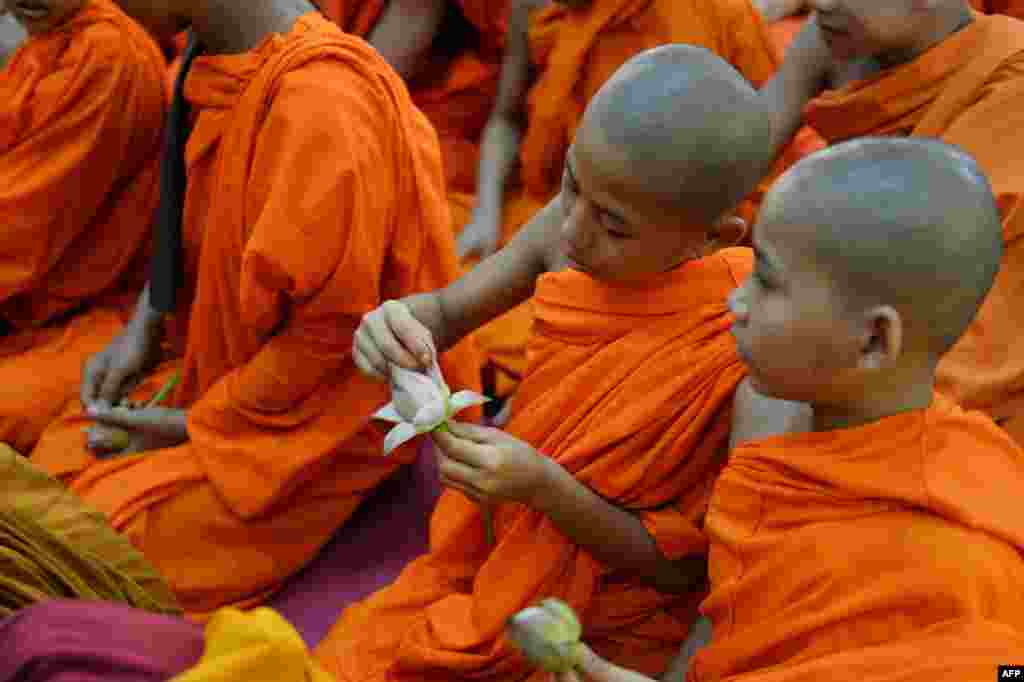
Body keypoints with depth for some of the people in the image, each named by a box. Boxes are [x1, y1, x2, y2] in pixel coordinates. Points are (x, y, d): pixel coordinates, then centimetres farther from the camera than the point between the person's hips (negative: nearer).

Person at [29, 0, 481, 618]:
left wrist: (192, 426, -14)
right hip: (228, 357, 8)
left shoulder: (320, 100, -29)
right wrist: (141, 330, 1)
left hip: (318, 411, -8)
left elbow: (328, 327, -24)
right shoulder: (223, 62, -3)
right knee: (53, 463, 6)